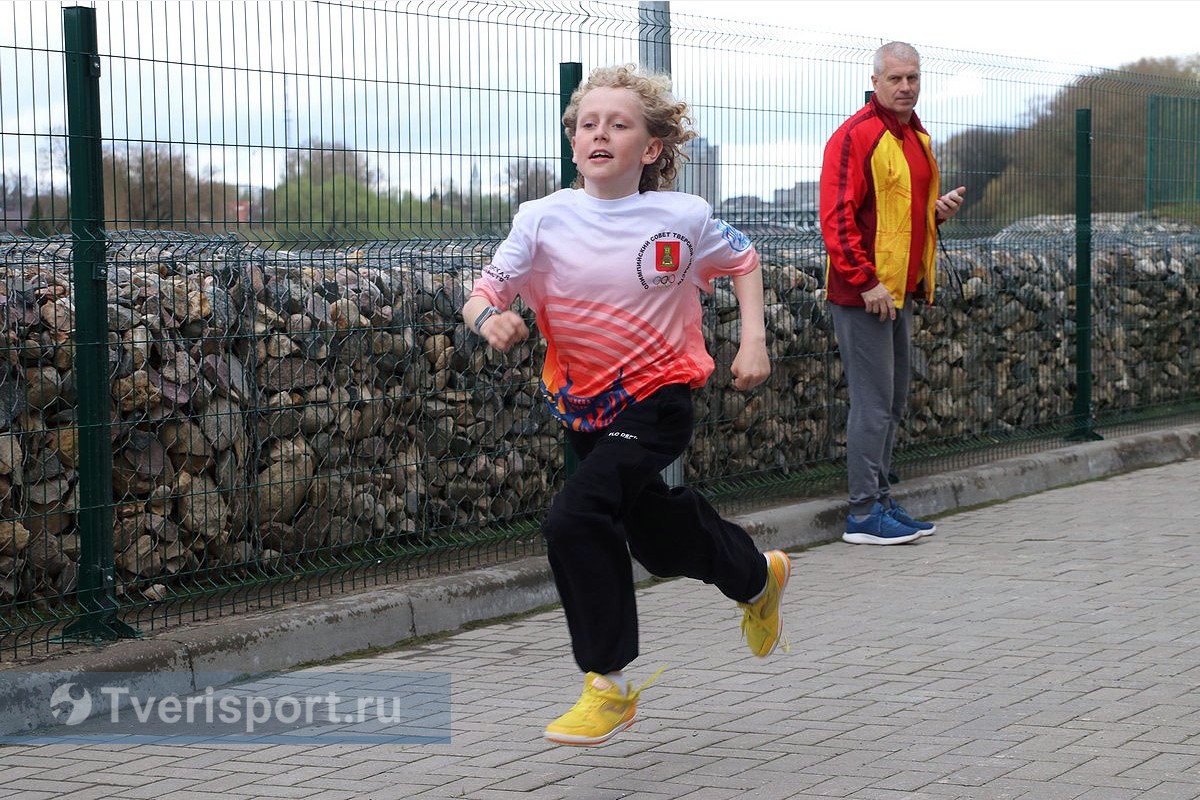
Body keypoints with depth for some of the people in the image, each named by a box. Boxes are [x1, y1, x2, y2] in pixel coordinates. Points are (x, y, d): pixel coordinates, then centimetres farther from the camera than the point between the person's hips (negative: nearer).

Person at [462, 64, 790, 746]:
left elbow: (743, 259, 8)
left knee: (575, 518, -25)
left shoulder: (683, 218, -12)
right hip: (584, 406, 5)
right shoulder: (545, 219, -10)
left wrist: (754, 340, -1)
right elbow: (485, 292, -13)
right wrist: (490, 318, -35)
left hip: (657, 395, -4)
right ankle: (758, 575, 56)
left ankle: (609, 685, -11)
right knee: (656, 539, 23)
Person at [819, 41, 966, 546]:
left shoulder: (915, 138, 16)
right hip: (864, 293, -9)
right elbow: (837, 216, -18)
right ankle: (864, 515, -1)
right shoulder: (856, 136, -12)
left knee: (892, 404, 14)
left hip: (900, 291, 9)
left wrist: (938, 211, 8)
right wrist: (866, 281, -22)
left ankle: (881, 501, 23)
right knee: (873, 404, -6)